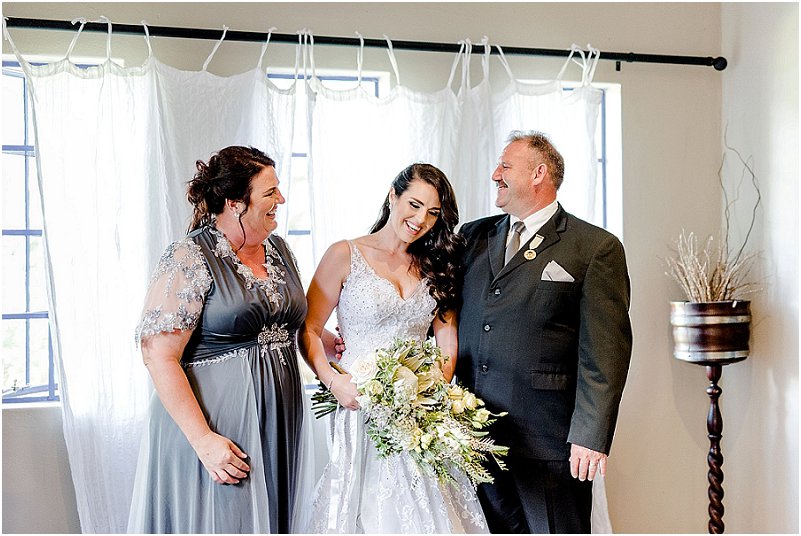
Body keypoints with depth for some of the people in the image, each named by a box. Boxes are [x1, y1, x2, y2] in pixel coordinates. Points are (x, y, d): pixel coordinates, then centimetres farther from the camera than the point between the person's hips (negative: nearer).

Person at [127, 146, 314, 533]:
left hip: (277, 425, 7)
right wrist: (203, 439, -21)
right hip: (216, 428, -7)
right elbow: (159, 356, -18)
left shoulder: (278, 249, 9)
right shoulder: (190, 258, -14)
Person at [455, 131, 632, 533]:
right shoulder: (472, 237, 13)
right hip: (474, 437, 5)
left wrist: (591, 436, -15)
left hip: (549, 440, -5)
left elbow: (604, 351, -9)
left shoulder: (595, 248, -4)